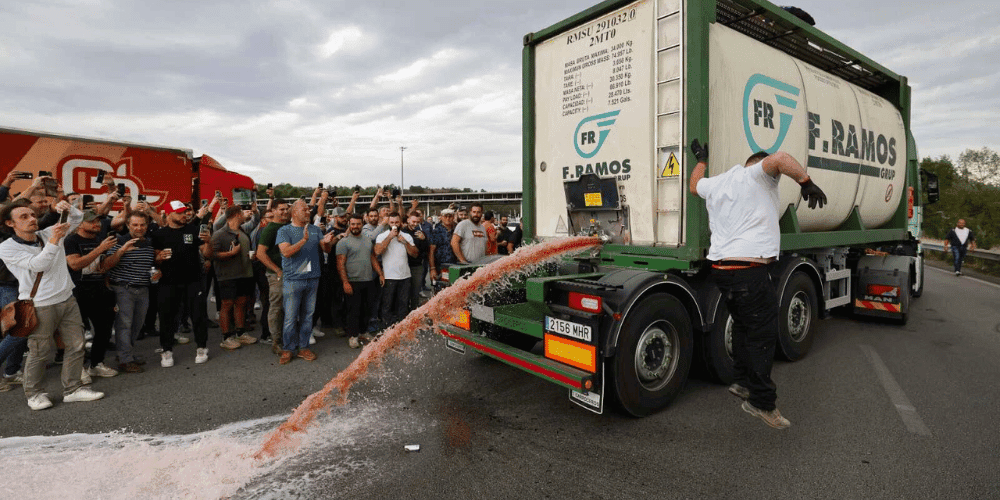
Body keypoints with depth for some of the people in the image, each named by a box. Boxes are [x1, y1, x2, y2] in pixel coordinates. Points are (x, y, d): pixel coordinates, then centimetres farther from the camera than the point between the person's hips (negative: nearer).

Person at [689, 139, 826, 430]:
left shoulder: (716, 183, 21)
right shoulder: (758, 174, 1)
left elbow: (695, 185, 43)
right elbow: (779, 159, -21)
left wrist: (701, 159, 55)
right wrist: (807, 182, -12)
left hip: (720, 268, 9)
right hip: (749, 270, -8)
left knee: (744, 326, 23)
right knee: (762, 334, -2)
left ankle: (743, 382, 31)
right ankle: (761, 402, 4)